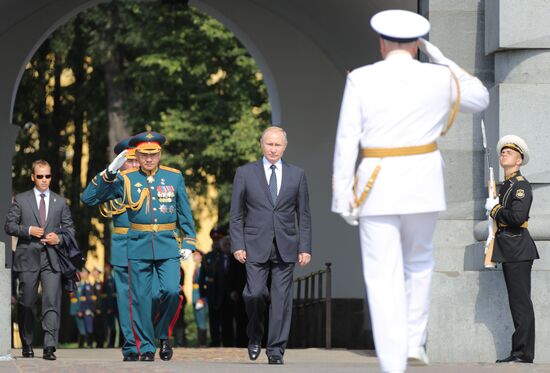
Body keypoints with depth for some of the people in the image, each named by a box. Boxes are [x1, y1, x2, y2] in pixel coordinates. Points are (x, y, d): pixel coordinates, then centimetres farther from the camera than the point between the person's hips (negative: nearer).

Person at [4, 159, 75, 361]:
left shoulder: (60, 202, 13)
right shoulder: (21, 200, 8)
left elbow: (70, 228, 15)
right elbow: (9, 225, 5)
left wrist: (59, 238, -4)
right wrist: (28, 230, -10)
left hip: (51, 259, 0)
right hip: (28, 258, 0)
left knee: (52, 303, -12)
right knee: (26, 303, 6)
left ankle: (49, 347, -18)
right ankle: (27, 344, 22)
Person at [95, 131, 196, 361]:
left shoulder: (174, 177, 7)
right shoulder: (127, 178, 4)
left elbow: (185, 212, 11)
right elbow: (102, 196, -4)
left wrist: (188, 242, 6)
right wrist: (111, 172, -17)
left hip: (168, 246, 0)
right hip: (138, 246, 0)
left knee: (171, 291, -15)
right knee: (140, 299, 0)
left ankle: (164, 335, 7)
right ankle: (146, 348, 9)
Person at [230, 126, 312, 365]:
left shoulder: (297, 175, 9)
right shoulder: (245, 173, 6)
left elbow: (304, 215, 9)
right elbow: (236, 214, 6)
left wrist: (305, 247, 2)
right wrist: (238, 245, -4)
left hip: (286, 248, 1)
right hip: (256, 246, -1)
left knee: (282, 299, -2)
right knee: (255, 293, -14)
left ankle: (276, 350, 4)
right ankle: (254, 336, 12)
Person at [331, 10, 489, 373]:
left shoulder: (361, 80, -6)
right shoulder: (438, 78, -1)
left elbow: (347, 139, -8)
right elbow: (480, 98, 18)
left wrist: (343, 194, -5)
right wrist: (442, 60, 19)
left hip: (378, 182, -2)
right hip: (423, 180, 2)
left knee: (383, 278, 1)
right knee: (418, 261, 27)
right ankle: (414, 341, 20)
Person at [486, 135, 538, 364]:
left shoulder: (521, 185, -10)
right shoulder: (506, 185, 18)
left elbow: (518, 216, -23)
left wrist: (495, 209, -10)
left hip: (518, 250, -10)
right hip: (509, 251, 10)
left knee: (521, 302, -9)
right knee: (517, 302, 10)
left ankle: (524, 353, -9)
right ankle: (518, 353, 13)